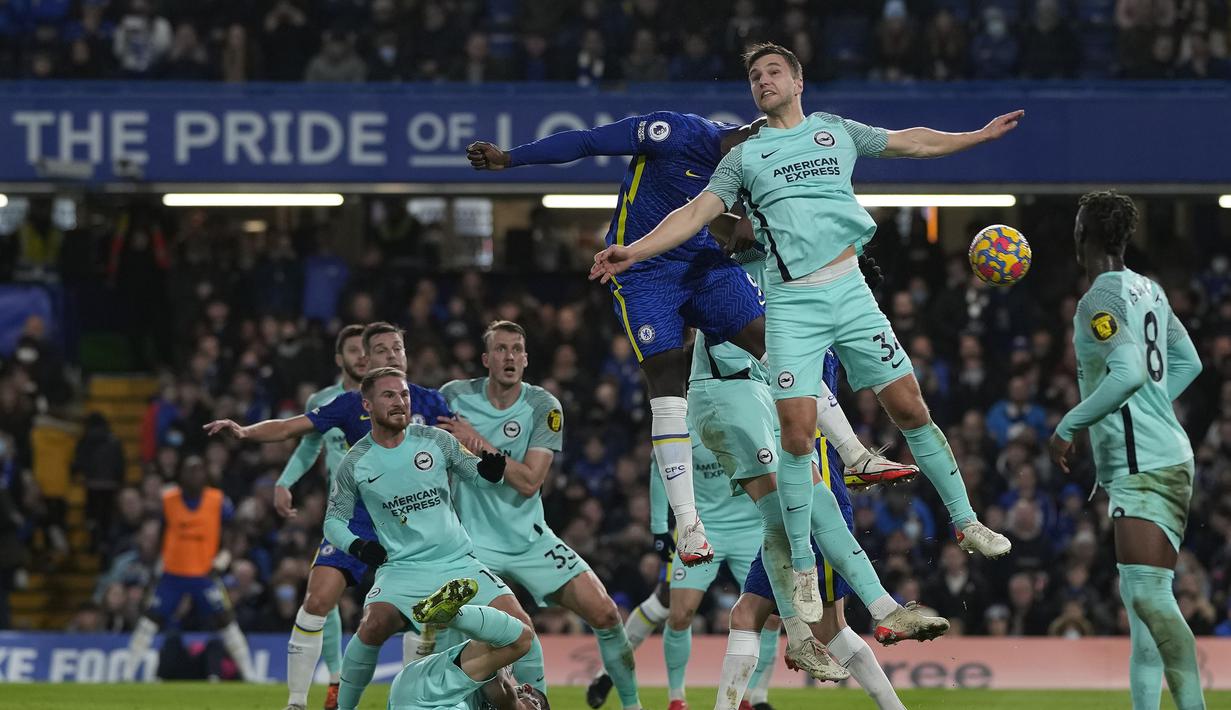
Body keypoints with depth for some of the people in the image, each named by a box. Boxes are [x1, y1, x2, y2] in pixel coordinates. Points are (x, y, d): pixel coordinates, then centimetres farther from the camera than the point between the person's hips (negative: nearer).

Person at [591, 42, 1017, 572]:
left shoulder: (836, 131, 15)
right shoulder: (743, 157, 11)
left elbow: (911, 142, 26)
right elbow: (697, 212, 3)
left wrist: (981, 135, 27)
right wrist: (634, 250, -10)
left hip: (849, 288, 2)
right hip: (791, 304, -2)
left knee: (910, 409, -1)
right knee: (797, 429, -11)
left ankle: (964, 523, 13)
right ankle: (802, 566, -1)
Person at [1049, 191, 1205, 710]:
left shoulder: (1099, 300, -12)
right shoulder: (1148, 289, 15)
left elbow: (1128, 373, -24)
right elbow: (1187, 361, 24)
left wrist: (1069, 425, -16)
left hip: (1143, 466, -10)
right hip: (1167, 455, 10)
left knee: (1148, 595, -19)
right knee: (1140, 597, 12)